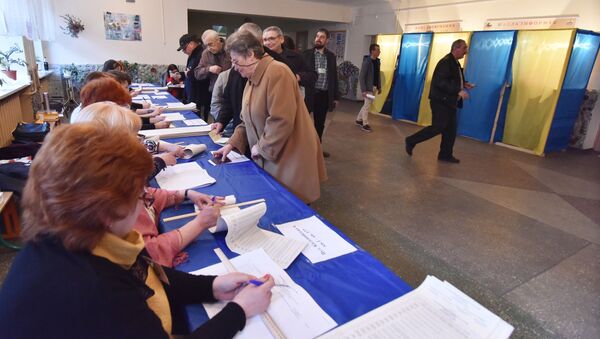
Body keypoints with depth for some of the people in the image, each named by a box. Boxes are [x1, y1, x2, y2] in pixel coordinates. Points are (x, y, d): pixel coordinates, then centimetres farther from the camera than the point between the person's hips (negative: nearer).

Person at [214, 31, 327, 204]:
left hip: (290, 157, -8)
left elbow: (281, 121, -25)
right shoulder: (252, 78, 11)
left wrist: (261, 147, -14)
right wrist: (232, 144, 8)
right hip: (269, 157, 8)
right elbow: (248, 119, 17)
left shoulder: (277, 72, -19)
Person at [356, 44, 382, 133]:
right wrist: (364, 90, -21)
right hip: (368, 88, -8)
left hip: (374, 87, 8)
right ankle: (365, 124, 12)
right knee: (367, 106, 0)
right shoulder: (367, 62, -15)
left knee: (367, 105, 16)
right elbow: (361, 77, -17)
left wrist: (379, 87, 11)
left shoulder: (378, 61, 8)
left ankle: (359, 119, 30)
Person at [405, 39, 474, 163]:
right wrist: (458, 91, -27)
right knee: (438, 127, -8)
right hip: (441, 101, -10)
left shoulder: (455, 63, 14)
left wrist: (464, 84, 7)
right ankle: (411, 141, 6)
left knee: (451, 129, 9)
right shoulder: (446, 62, -16)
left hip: (449, 101, 10)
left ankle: (445, 154, 18)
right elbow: (441, 82, -26)